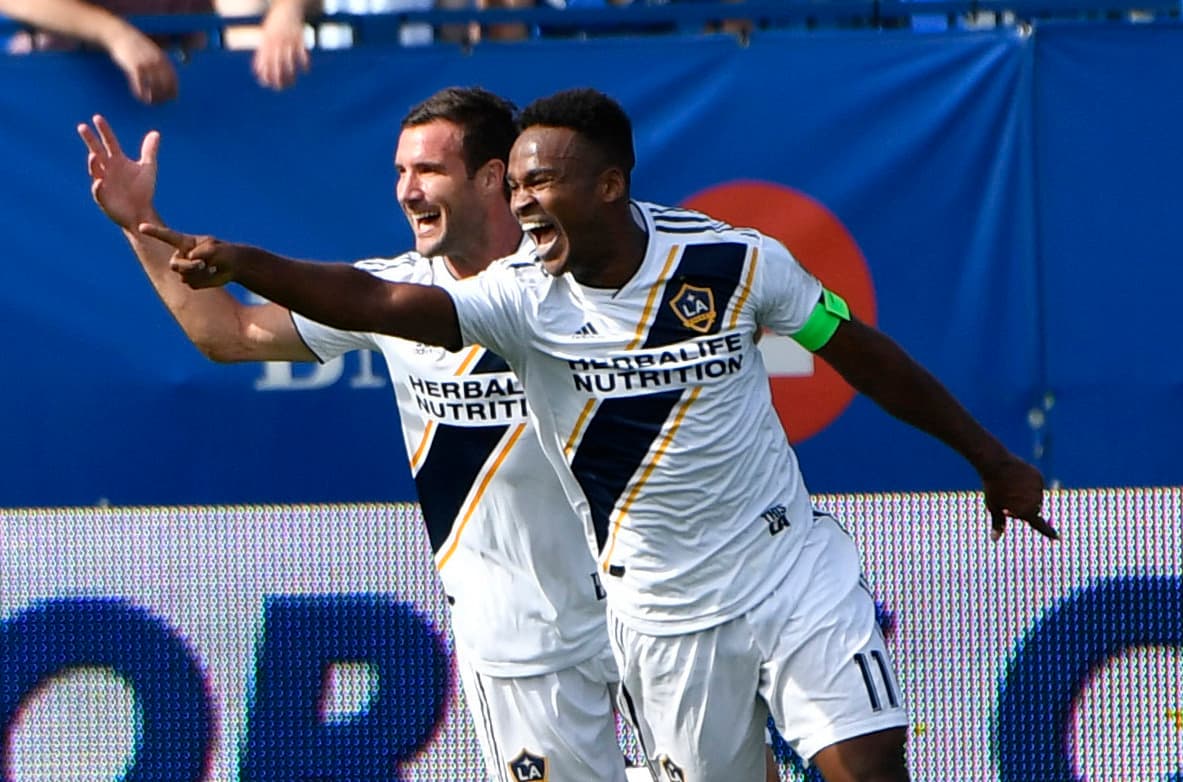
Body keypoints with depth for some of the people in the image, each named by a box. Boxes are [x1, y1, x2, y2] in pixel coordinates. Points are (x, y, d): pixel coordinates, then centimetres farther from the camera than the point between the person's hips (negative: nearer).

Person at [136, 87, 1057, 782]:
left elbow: (861, 352, 4)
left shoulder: (737, 262, -10)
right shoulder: (522, 297, -12)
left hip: (799, 572, -1)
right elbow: (373, 300, -26)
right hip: (667, 613, 1)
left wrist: (991, 456, 11)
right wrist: (241, 263, -42)